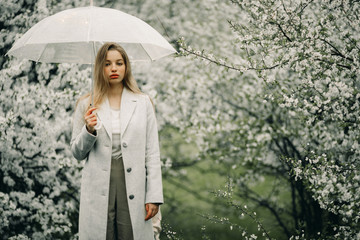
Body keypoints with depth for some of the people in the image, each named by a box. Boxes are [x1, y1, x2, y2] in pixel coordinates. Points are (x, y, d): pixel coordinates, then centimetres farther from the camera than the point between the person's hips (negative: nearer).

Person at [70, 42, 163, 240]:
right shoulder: (86, 105, 8)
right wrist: (89, 131, -8)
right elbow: (77, 153, 11)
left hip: (133, 191, 0)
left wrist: (154, 196, -2)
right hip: (98, 191, 0)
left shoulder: (143, 103, 7)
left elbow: (152, 153, 4)